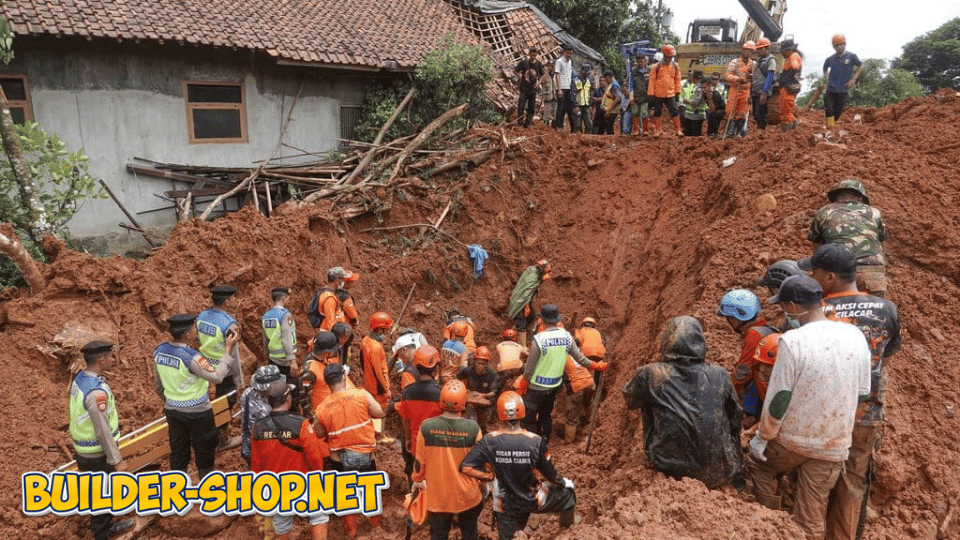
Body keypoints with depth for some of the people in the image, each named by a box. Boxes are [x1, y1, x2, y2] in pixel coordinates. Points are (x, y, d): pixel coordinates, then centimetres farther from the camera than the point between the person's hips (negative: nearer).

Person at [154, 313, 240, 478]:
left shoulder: (159, 351, -5)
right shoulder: (191, 357, -27)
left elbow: (158, 385, 6)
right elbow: (217, 377, -24)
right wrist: (229, 349, -23)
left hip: (172, 409, 6)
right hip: (196, 411, -6)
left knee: (177, 451, 18)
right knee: (205, 449, 16)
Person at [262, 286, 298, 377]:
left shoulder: (266, 316, 7)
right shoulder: (286, 315, -15)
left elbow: (265, 340, 16)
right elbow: (287, 340, -22)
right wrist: (293, 361, -24)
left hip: (272, 359, 7)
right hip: (285, 361, -7)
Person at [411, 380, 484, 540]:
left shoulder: (427, 427, -19)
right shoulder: (472, 428, -20)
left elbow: (420, 460, -7)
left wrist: (417, 480, 14)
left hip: (437, 494, 1)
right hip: (466, 494, 0)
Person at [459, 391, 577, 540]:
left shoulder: (489, 441, -21)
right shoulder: (536, 441, -23)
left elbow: (465, 467, -23)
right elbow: (550, 474, -11)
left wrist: (489, 476, -6)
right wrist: (563, 482, 11)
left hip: (505, 505, 1)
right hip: (534, 501, -1)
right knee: (567, 488, 26)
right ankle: (567, 524, 50)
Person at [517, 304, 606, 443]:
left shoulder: (539, 339, -23)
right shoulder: (567, 336, -7)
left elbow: (529, 369, -15)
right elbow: (580, 359, 1)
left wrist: (521, 389, -3)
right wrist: (598, 366, 20)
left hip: (537, 387, -6)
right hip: (555, 385, 6)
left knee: (529, 420, 6)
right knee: (546, 416, 23)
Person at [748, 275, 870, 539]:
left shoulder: (792, 340, -20)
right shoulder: (855, 336, -4)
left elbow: (779, 398, -16)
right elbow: (862, 394, 6)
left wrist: (762, 438, -3)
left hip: (792, 439, -4)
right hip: (835, 445, 4)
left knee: (757, 463, 26)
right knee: (813, 518, 15)